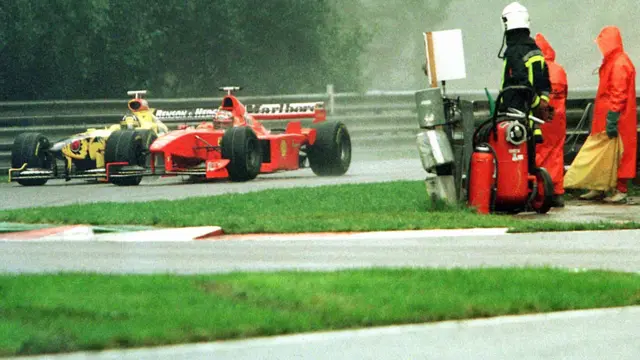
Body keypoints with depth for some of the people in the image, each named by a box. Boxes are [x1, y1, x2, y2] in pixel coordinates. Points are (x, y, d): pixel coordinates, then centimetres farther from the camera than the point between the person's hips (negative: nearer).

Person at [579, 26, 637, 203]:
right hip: (604, 117, 10)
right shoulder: (611, 62, 17)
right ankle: (599, 188, 17)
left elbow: (618, 94, -21)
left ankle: (621, 191, -3)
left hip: (617, 118, -10)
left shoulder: (619, 64, -16)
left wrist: (612, 119, -24)